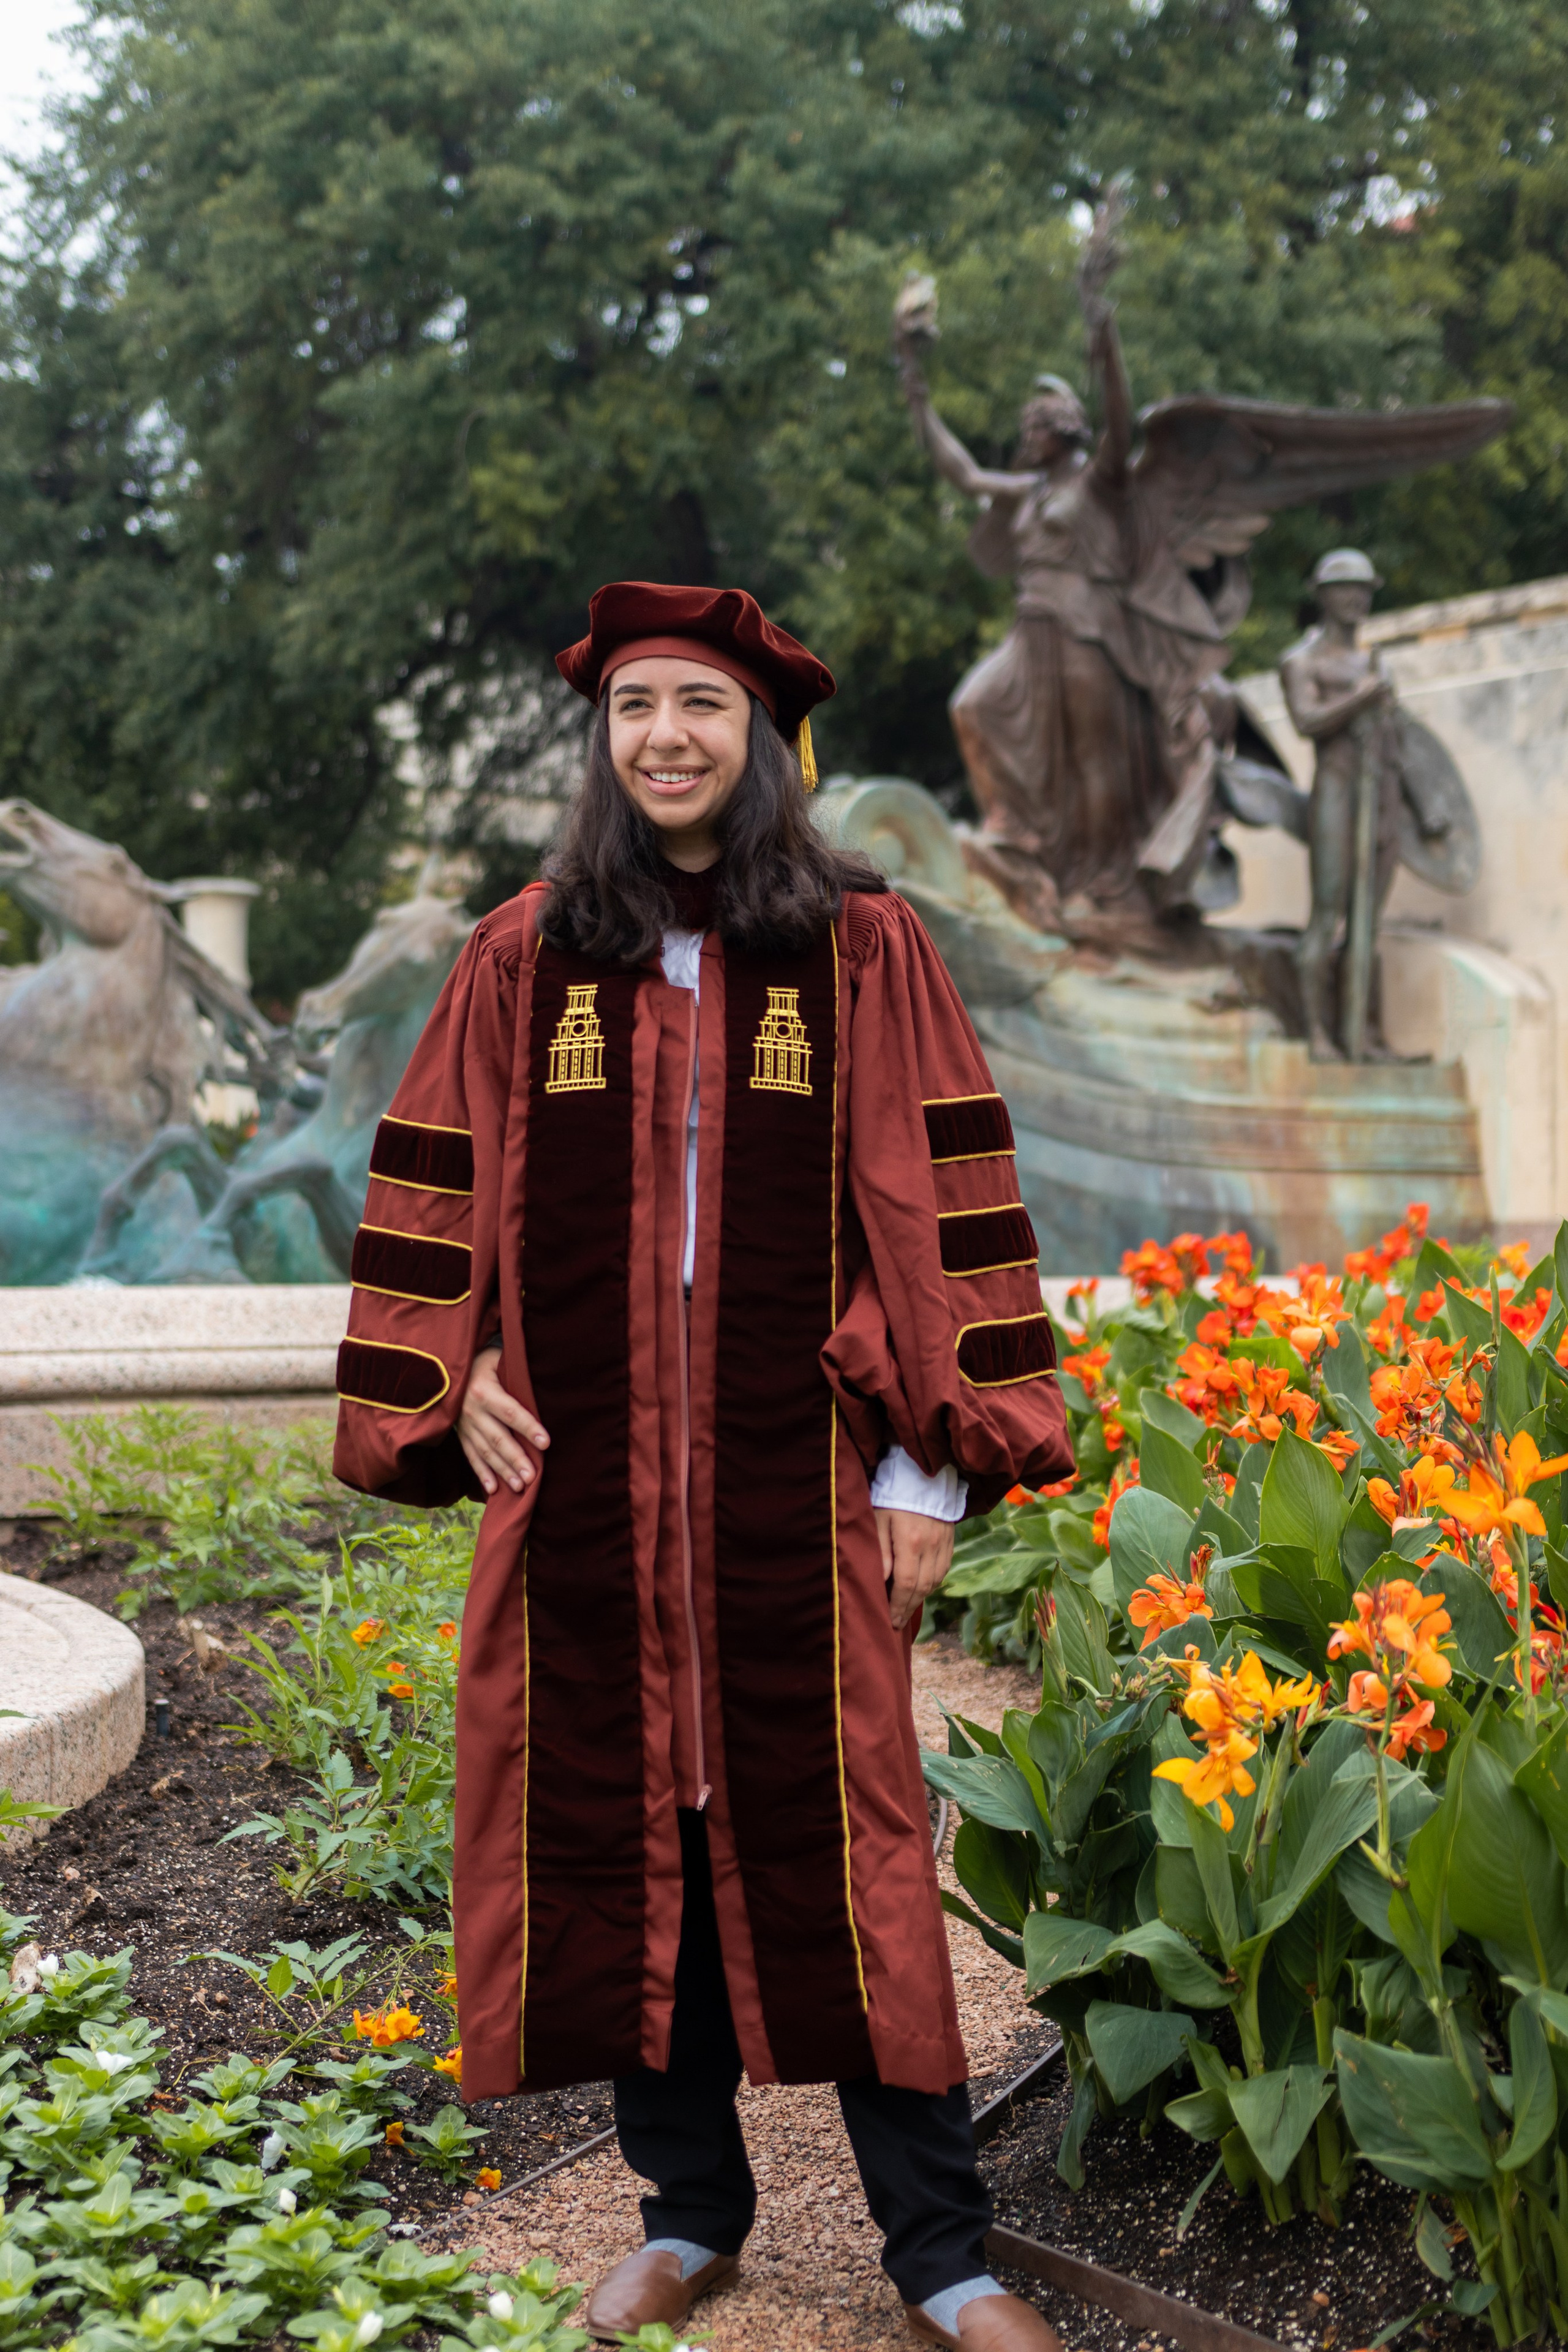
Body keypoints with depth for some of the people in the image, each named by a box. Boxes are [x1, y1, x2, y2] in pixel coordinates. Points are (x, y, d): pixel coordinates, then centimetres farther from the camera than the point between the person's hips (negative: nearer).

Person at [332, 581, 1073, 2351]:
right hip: (584, 1476, 2)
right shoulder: (524, 961, 7)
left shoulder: (861, 949, 1)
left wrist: (935, 1460, -6)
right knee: (626, 1837, 8)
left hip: (795, 1476, -2)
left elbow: (943, 1203, -1)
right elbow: (435, 1196, 11)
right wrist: (455, 1388, -1)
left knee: (835, 1840, 1)